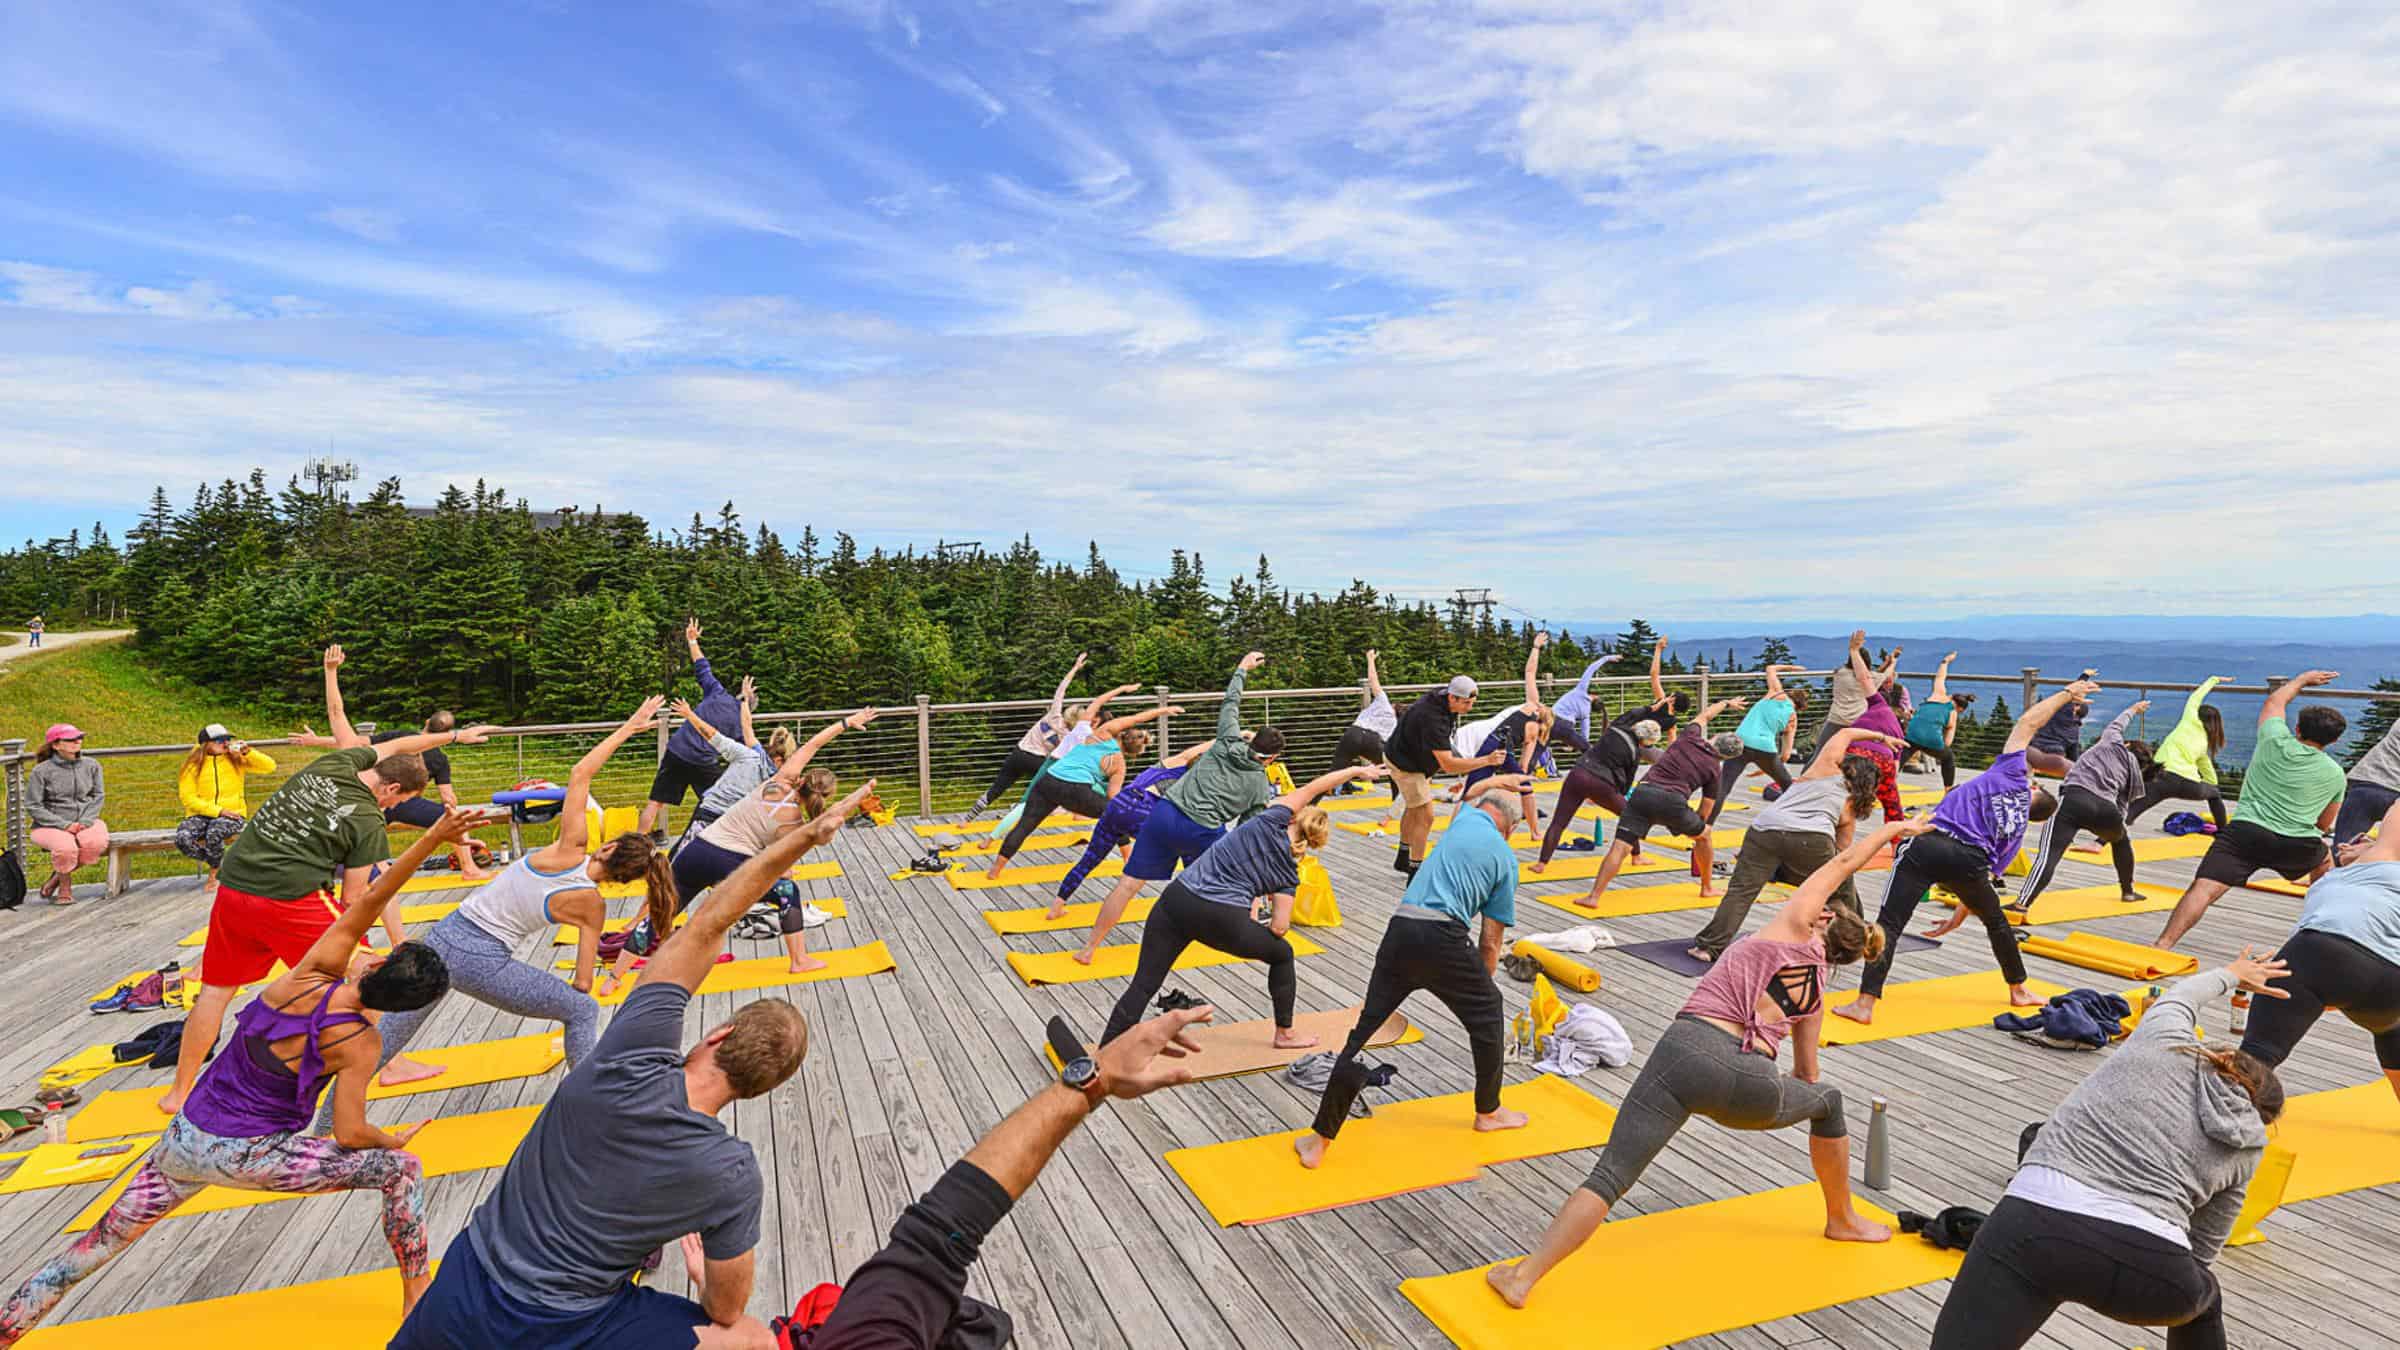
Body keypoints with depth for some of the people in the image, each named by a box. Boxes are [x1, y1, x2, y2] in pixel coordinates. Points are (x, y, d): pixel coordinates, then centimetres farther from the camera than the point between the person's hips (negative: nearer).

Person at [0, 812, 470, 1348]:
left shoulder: (310, 975, -17)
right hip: (247, 1157, -4)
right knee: (403, 1169, 2)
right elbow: (349, 1135, -17)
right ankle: (418, 1299, 10)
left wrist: (432, 838, -34)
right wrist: (394, 1139, 4)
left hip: (184, 1137, 5)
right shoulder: (359, 1046, -22)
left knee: (100, 1241, 22)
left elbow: (368, 902, -25)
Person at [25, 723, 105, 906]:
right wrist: (65, 825, -15)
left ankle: (57, 876, -2)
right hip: (50, 826, -3)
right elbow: (33, 807, -4)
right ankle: (65, 886, -3)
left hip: (86, 821, 3)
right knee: (66, 847, -35)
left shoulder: (91, 765, 6)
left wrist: (85, 821, -9)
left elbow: (99, 796, 8)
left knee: (97, 843, -31)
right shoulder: (41, 771, -4)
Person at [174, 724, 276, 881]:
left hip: (232, 814, -1)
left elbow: (270, 766, -3)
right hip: (201, 814, 1)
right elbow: (188, 797, -5)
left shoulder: (236, 759, 4)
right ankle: (216, 861, 3)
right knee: (182, 839, -29)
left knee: (215, 831, -34)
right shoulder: (193, 764, 0)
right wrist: (218, 810, -16)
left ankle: (215, 871, -4)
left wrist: (247, 752, -16)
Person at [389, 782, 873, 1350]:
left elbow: (707, 922, -15)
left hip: (458, 1298, 3)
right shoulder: (734, 1176, -21)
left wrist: (808, 833, -14)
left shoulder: (630, 1062, -20)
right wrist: (701, 1270, 18)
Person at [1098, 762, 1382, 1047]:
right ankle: (1284, 1034, 38)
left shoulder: (1271, 820, 8)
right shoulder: (1288, 874, 9)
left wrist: (1356, 770, 20)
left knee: (1143, 985, 6)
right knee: (1282, 954, 27)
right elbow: (1279, 928, 5)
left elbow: (1310, 790, 16)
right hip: (1223, 921, -1)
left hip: (1177, 898, 1)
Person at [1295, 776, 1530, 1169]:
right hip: (1445, 938, -3)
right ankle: (1489, 1112, 41)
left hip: (1400, 930, 3)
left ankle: (1321, 1140, 8)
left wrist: (1497, 781, 64)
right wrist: (1483, 985, 25)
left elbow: (1469, 794, 46)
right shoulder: (1506, 859, 11)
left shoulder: (1465, 817, 17)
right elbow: (1490, 940, 12)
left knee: (1365, 1029, 6)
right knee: (1488, 1017, 25)